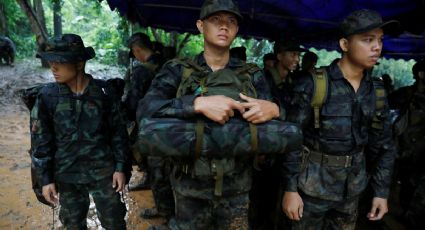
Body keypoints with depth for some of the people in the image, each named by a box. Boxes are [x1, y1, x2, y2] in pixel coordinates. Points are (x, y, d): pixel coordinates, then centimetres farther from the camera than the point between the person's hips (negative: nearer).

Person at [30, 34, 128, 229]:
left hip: (103, 170, -1)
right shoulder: (47, 96, -8)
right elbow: (40, 141, -2)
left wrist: (120, 167, -4)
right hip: (67, 174, 1)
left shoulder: (103, 92, -10)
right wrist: (45, 178, -2)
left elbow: (118, 132, -3)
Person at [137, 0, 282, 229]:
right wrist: (198, 103, -32)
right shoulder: (177, 71, -4)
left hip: (236, 189, 2)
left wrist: (274, 110, -23)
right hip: (191, 187, -1)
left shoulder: (252, 75, 2)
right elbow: (145, 110, -19)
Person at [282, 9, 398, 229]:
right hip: (312, 186, -5)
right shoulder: (312, 85, -15)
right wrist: (290, 188, -13)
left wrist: (382, 191, 7)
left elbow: (383, 145, 8)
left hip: (352, 188, 5)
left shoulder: (377, 91, 1)